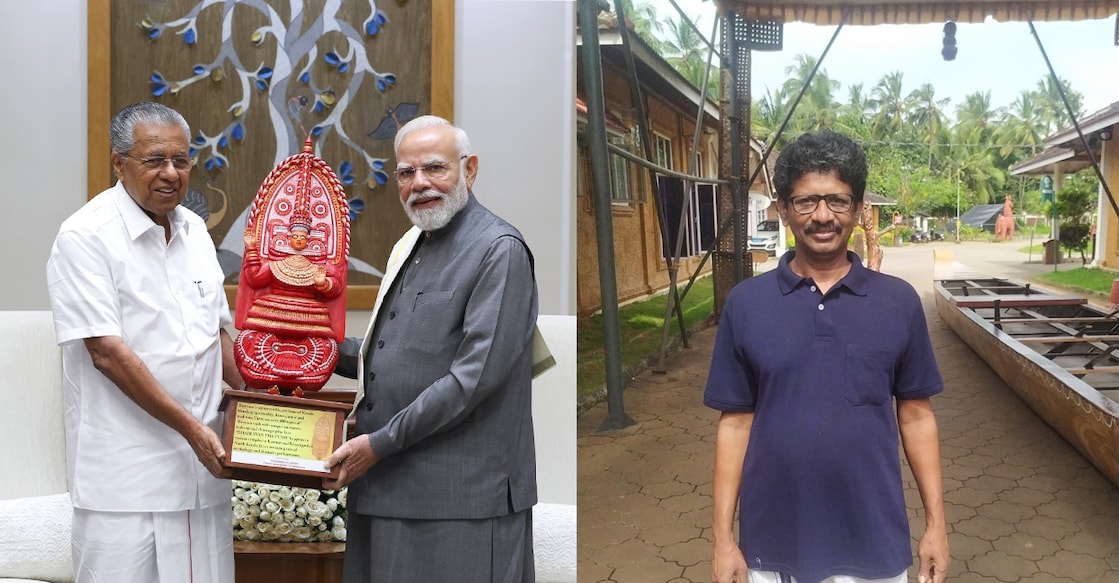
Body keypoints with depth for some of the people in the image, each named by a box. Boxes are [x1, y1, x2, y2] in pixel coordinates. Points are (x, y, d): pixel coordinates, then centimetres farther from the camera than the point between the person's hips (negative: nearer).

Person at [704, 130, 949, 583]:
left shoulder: (898, 302, -2)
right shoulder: (745, 304, -4)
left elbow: (916, 416, 4)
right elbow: (735, 423, -2)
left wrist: (936, 522, 2)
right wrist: (723, 535, -3)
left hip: (873, 544, 0)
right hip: (774, 547, 0)